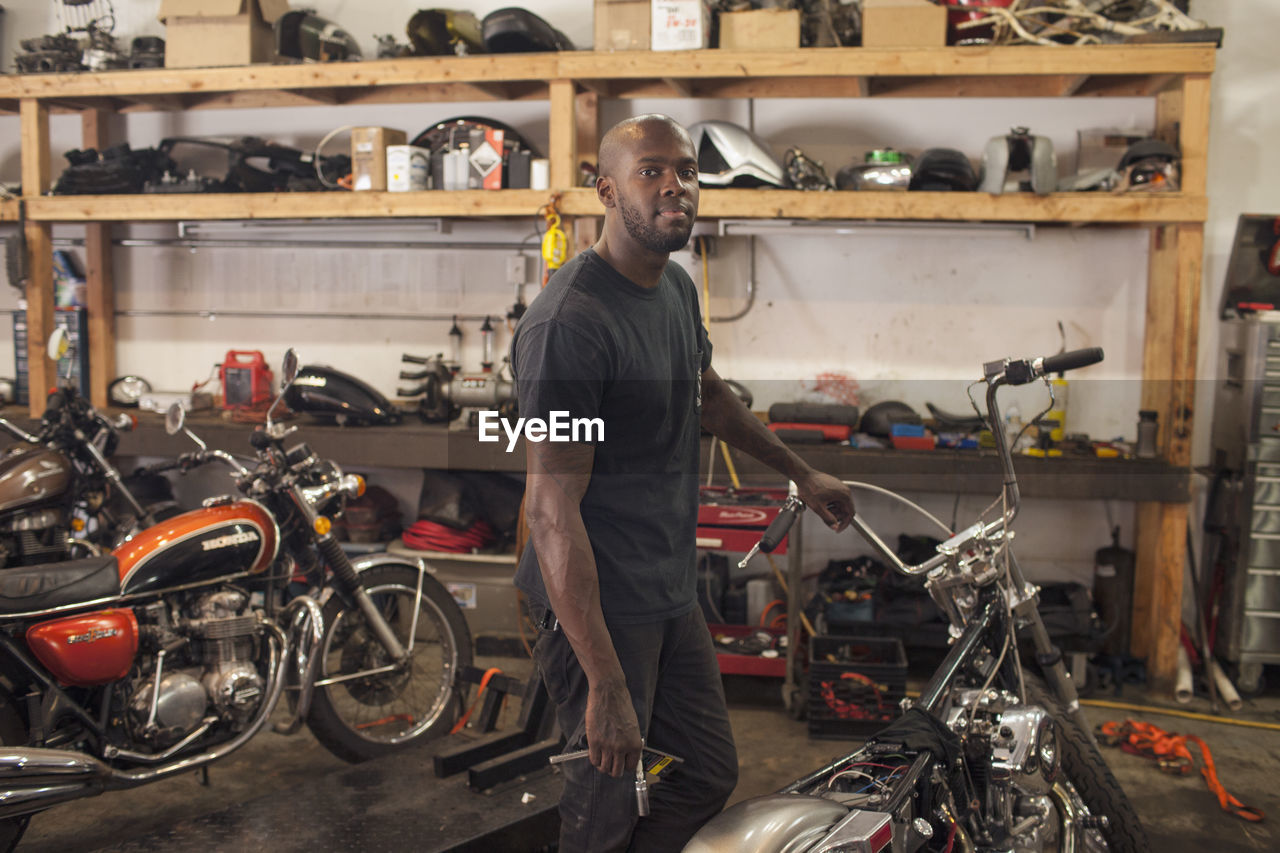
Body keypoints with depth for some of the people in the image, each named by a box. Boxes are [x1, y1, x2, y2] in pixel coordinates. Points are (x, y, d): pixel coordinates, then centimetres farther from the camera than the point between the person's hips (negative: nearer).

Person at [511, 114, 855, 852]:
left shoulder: (676, 286, 6)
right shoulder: (570, 321, -22)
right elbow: (553, 511, -25)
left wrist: (802, 473, 33)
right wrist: (606, 686, -25)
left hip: (673, 594, 9)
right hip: (598, 607, -8)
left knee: (708, 777, 19)